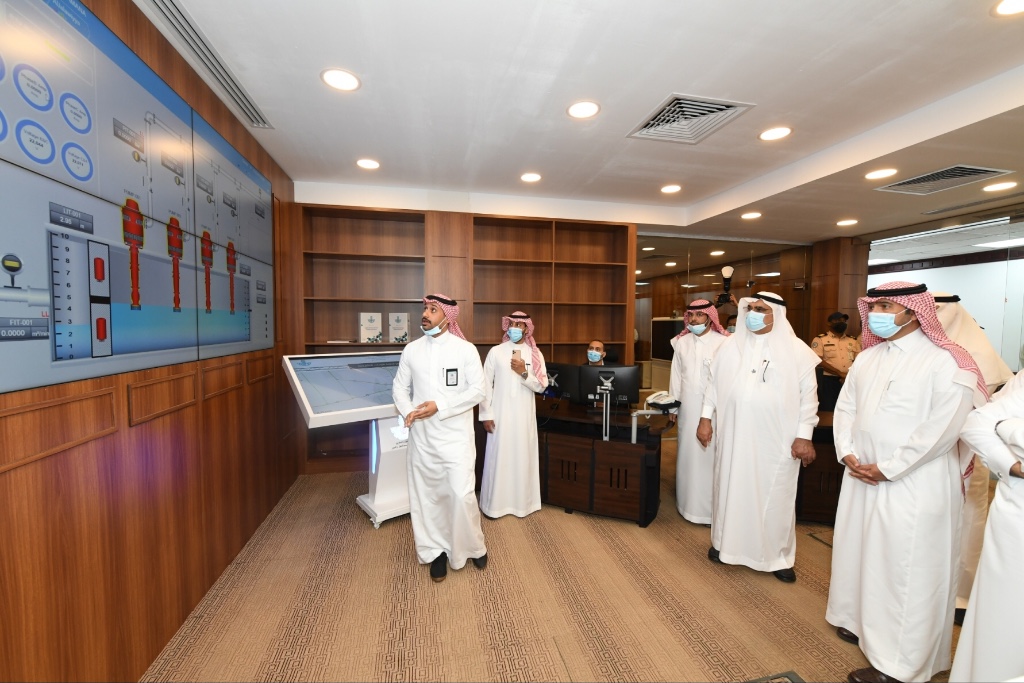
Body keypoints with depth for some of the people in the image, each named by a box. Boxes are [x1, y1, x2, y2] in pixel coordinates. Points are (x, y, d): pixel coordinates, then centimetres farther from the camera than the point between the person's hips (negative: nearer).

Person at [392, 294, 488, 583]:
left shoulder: (466, 350, -7)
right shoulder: (411, 349, 4)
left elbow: (477, 390, -9)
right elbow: (399, 387, 10)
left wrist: (439, 406, -17)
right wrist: (408, 411, -10)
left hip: (456, 435, -3)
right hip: (422, 435, 4)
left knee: (462, 494, -5)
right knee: (426, 494, 11)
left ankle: (473, 546, 22)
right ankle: (437, 550, 31)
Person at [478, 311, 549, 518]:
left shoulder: (535, 355, 3)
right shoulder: (495, 352, -2)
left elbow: (541, 386, 0)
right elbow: (485, 385, -2)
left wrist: (524, 373, -16)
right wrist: (486, 414, -6)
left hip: (524, 416, 2)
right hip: (500, 414, -1)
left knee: (523, 457, 9)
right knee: (498, 457, 4)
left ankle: (522, 502, 25)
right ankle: (495, 503, 20)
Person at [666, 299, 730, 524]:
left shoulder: (723, 343, -9)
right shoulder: (681, 343, 5)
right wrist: (672, 407, 10)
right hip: (688, 408, 4)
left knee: (710, 457, 1)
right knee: (688, 454, 12)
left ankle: (710, 507, 16)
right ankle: (688, 501, 27)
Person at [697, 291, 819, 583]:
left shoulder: (796, 350, -3)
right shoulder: (731, 345, 4)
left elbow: (808, 396, -2)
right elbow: (714, 383, 8)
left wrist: (804, 436, -6)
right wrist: (705, 418, 5)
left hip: (776, 439, -2)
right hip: (734, 434, 2)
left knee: (775, 495, 9)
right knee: (730, 487, 13)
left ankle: (777, 555, 29)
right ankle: (725, 542, 32)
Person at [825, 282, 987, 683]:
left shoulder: (945, 361, -11)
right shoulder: (868, 356, 7)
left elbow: (942, 429, -16)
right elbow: (845, 407, 8)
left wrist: (887, 469, -15)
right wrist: (847, 453, -4)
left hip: (914, 485, -6)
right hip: (861, 477, 6)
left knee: (905, 567, 4)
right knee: (860, 551, 18)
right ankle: (861, 619, 38)